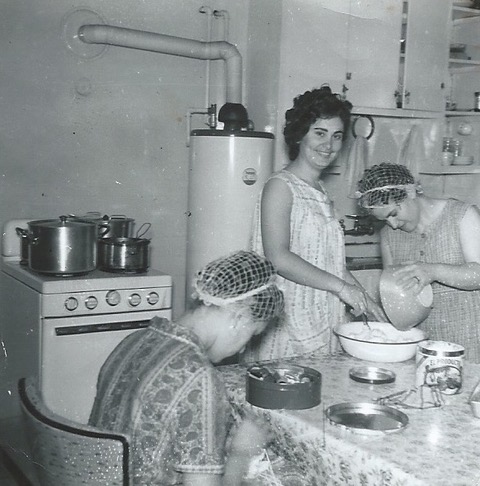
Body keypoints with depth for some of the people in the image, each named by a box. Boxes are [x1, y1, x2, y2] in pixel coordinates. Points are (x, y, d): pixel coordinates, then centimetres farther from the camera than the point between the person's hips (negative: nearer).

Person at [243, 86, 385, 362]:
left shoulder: (321, 192, 16)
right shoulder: (281, 186, -9)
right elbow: (277, 257, -20)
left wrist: (364, 299, 12)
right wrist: (340, 286, -20)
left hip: (323, 323, 8)